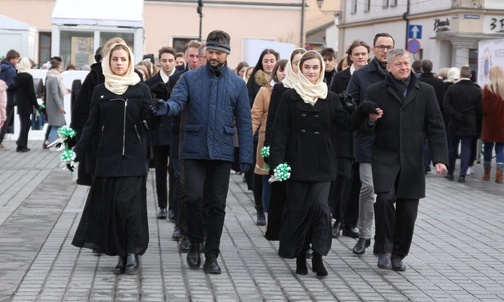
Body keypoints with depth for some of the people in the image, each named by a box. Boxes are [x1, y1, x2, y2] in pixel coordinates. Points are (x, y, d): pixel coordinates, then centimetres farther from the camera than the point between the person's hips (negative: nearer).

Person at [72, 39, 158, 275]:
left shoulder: (141, 89, 1)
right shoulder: (100, 91, 7)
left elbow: (152, 122, -3)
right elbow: (92, 126, 9)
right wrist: (77, 152, 2)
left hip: (132, 158, -2)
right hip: (107, 158, 3)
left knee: (127, 203, -12)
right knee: (109, 205, 1)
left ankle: (132, 251, 0)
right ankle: (122, 254, 11)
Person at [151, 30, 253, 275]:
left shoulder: (237, 84, 6)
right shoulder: (190, 78, 4)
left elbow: (244, 123, 6)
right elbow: (177, 101, -11)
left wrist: (245, 156, 0)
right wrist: (166, 107, -35)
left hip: (222, 152, 1)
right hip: (194, 150, -1)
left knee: (217, 205, 4)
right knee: (194, 197, -14)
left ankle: (211, 256, 14)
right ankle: (195, 244, 11)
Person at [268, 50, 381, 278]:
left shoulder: (330, 98, 8)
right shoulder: (290, 97, 2)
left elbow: (348, 123, 3)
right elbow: (280, 131, -2)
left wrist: (365, 114, -17)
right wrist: (277, 161, -11)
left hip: (322, 163, 1)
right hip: (297, 162, -1)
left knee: (320, 206, -12)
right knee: (297, 208, 2)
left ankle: (318, 257, -3)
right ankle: (300, 257, 15)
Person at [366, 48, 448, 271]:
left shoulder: (425, 92, 7)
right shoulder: (376, 91, 3)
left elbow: (435, 127, 6)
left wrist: (439, 158, -4)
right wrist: (370, 120, -17)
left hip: (412, 159, 2)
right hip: (385, 157, -2)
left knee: (408, 210, 3)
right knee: (385, 198, -21)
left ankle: (398, 255, 19)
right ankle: (384, 249, -4)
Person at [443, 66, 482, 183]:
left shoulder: (452, 88, -6)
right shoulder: (477, 91, -4)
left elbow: (446, 105, -13)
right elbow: (479, 111, -1)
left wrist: (456, 116, -12)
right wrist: (479, 128, 5)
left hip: (454, 125, 0)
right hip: (470, 125, 0)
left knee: (452, 149, 12)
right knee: (466, 149, 3)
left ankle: (450, 173, 18)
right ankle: (462, 174, -3)